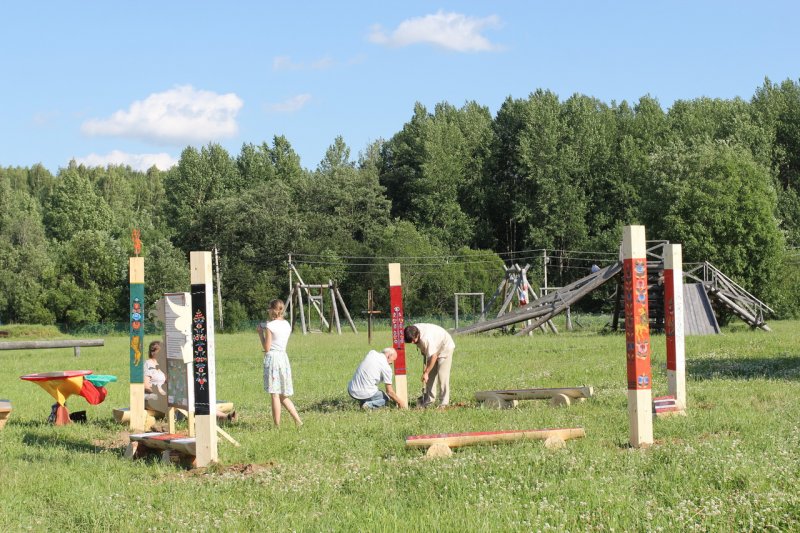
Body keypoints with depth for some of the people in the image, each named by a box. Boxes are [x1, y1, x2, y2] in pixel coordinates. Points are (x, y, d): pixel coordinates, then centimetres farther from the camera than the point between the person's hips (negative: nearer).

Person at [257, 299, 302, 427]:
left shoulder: (270, 326, -10)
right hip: (284, 357, 7)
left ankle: (277, 425, -2)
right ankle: (298, 421, 7)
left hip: (272, 358, -7)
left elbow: (266, 348, -9)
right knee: (283, 396, 16)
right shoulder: (287, 325, 10)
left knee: (274, 394, -3)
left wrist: (260, 333, 1)